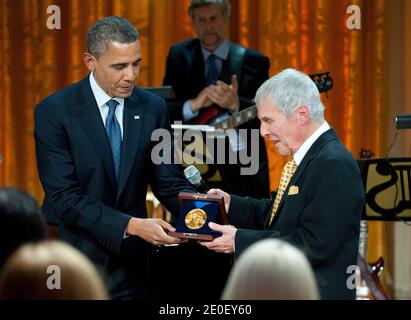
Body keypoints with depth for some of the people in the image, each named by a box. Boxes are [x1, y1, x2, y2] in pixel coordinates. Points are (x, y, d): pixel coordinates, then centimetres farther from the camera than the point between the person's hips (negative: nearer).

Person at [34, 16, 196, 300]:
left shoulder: (153, 108, 1)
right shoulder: (54, 112, -11)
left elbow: (169, 182, 3)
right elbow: (64, 197, -17)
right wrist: (131, 225, -28)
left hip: (131, 259, 4)